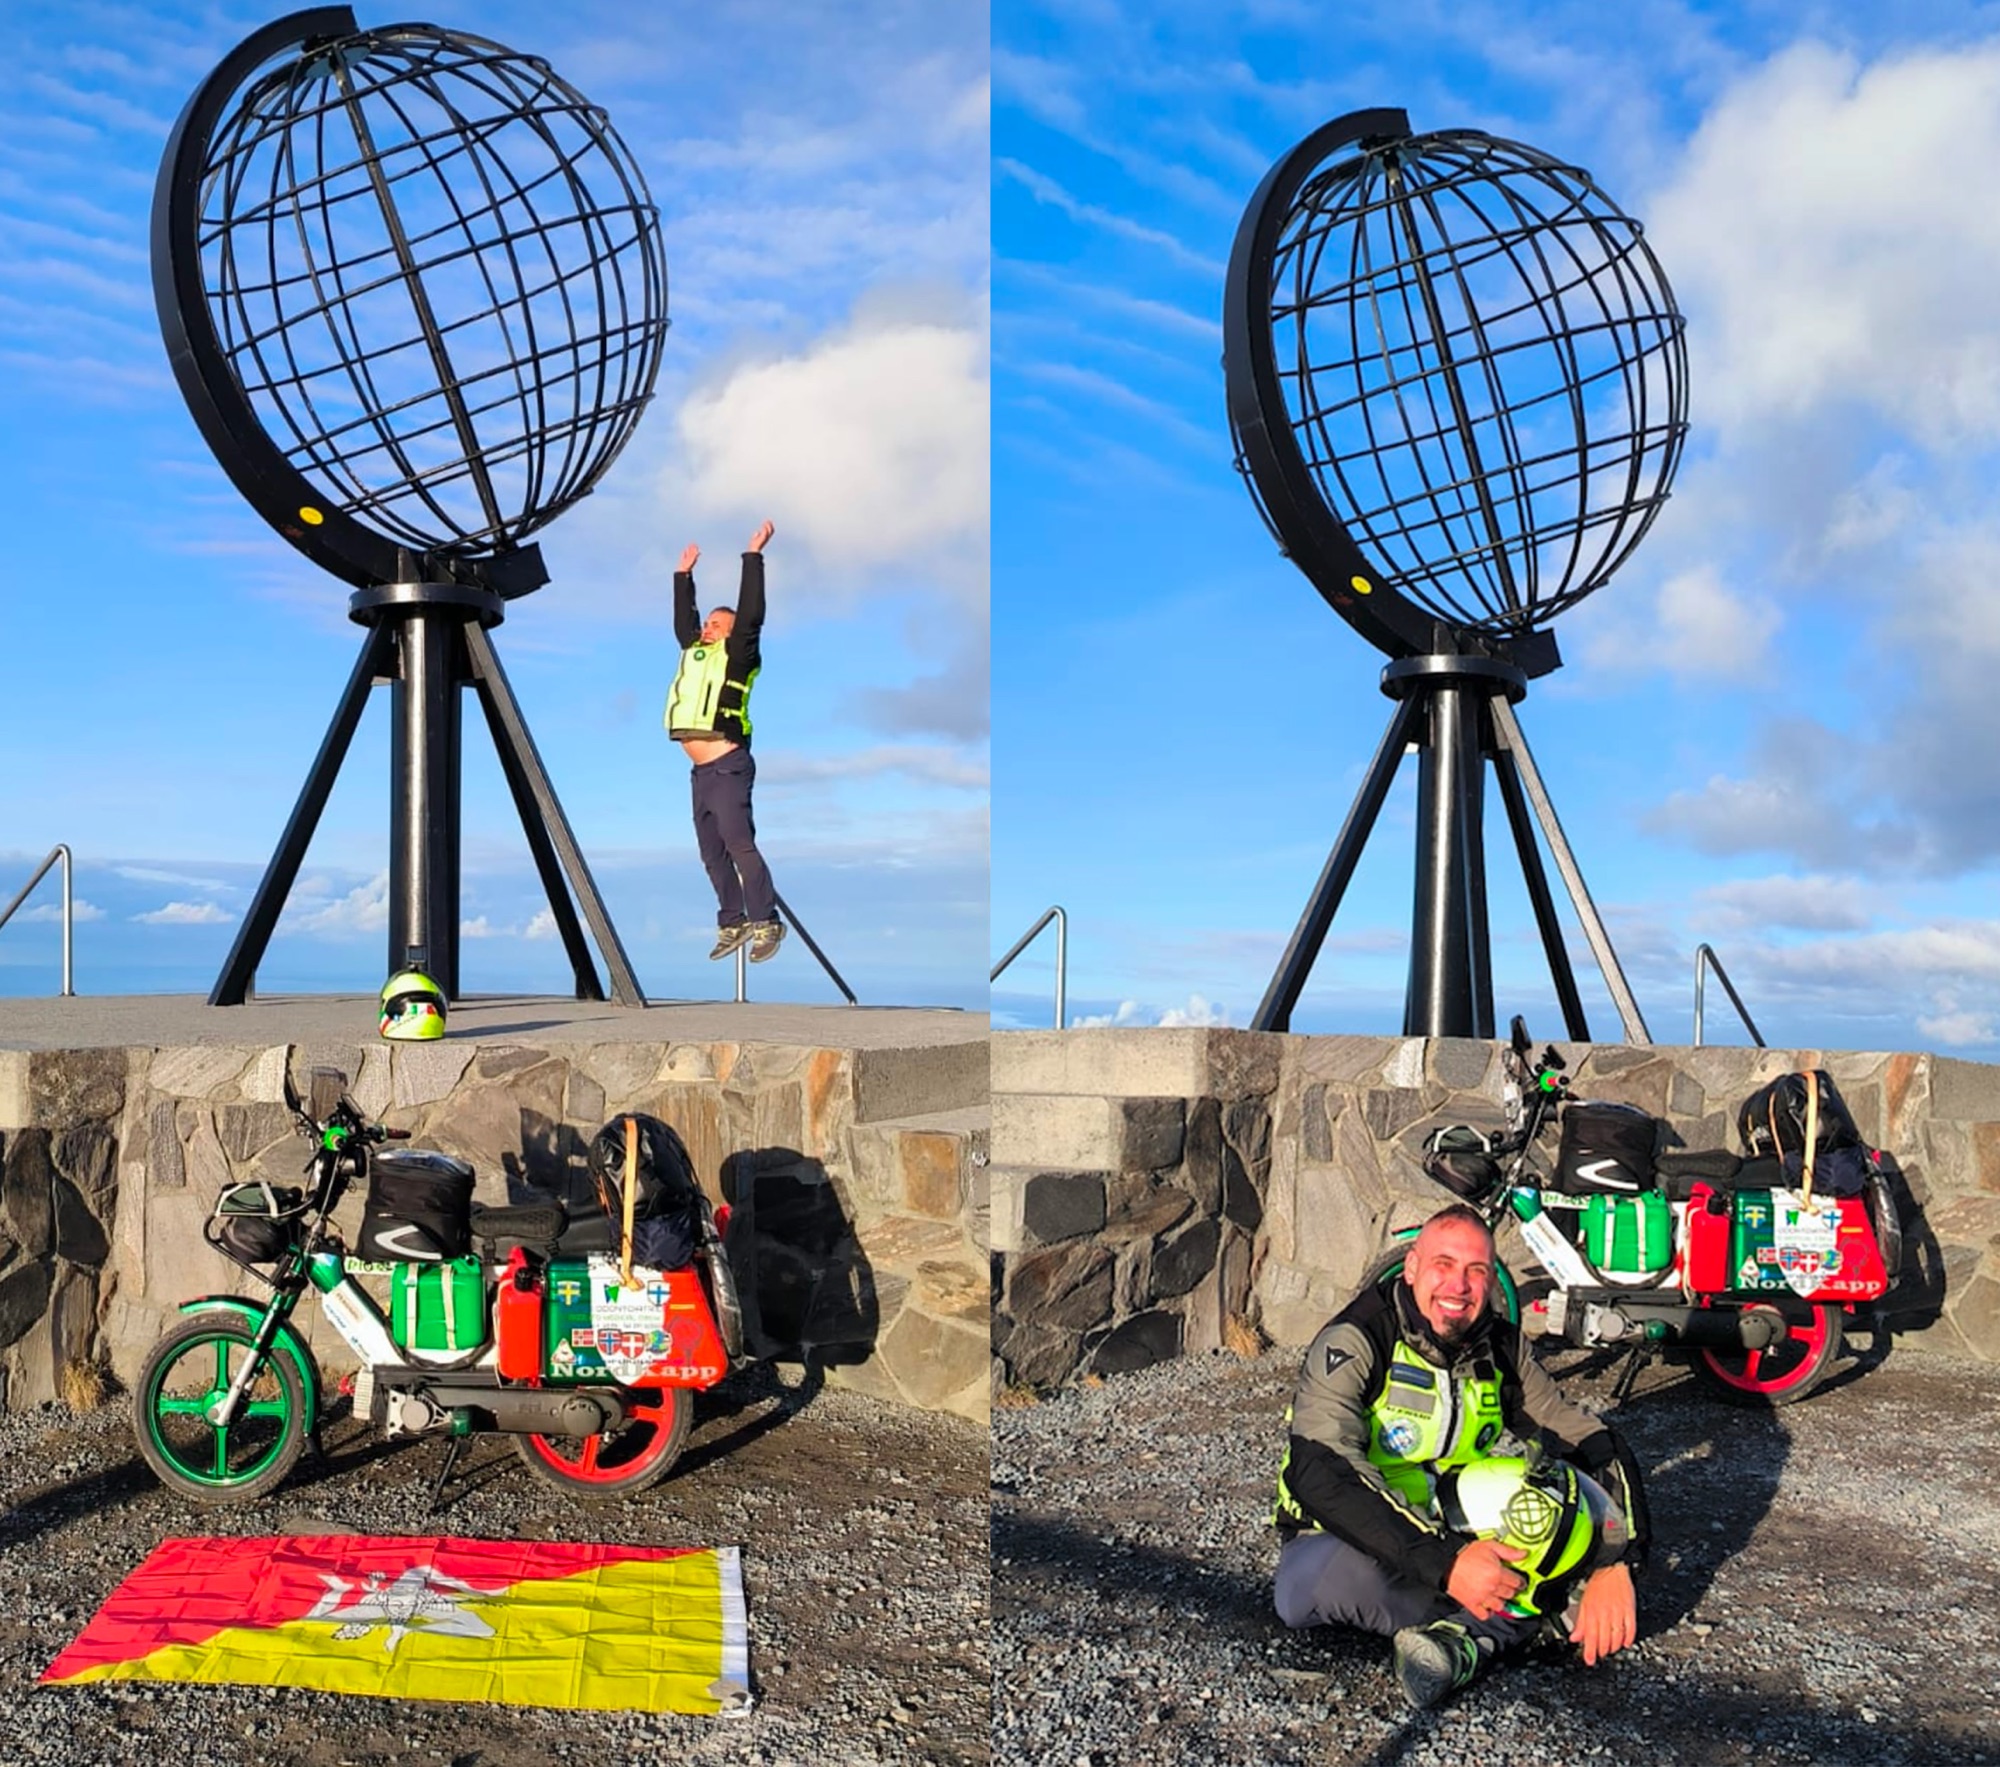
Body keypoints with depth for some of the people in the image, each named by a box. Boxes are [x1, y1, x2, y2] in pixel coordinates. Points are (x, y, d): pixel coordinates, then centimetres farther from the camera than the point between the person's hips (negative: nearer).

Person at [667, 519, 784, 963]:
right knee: (712, 853, 7)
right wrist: (684, 574, 42)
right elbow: (683, 619, 37)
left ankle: (765, 922, -14)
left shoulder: (736, 654, 2)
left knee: (738, 842, -15)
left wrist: (754, 555, -4)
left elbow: (750, 613, -7)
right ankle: (732, 923, 12)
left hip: (728, 767, -8)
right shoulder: (694, 652, 21)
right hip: (702, 771, 8)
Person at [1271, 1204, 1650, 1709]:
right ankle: (1540, 1614, -23)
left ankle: (1462, 1636, -28)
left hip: (1456, 1541, 5)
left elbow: (1598, 1445, -2)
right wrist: (1444, 1564, -40)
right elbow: (1320, 1475, -32)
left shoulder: (1501, 1350, 0)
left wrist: (1614, 1564, -20)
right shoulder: (1355, 1341, -18)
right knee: (1318, 1581, -39)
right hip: (1357, 1542, -4)